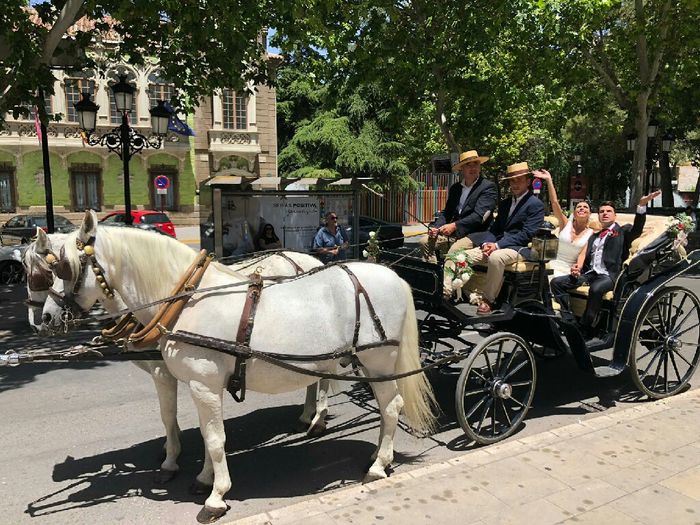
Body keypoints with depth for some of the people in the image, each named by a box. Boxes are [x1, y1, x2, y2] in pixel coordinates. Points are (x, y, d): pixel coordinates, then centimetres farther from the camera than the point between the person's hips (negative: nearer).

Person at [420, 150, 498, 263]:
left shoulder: (489, 187, -4)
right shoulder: (455, 188, 16)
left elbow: (479, 215, -15)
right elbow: (446, 212, 16)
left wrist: (454, 226, -25)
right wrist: (436, 227, -5)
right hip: (454, 234, 7)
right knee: (425, 242, -7)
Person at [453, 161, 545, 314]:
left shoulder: (536, 204, -2)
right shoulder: (504, 203, 21)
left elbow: (526, 234, -12)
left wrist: (498, 245, -18)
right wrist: (487, 243, -6)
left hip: (520, 248, -7)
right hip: (498, 244, 7)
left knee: (495, 257, -37)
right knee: (465, 256, -15)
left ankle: (488, 300, -23)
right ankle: (447, 290, -21)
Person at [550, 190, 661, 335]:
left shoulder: (623, 231, 12)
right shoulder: (594, 236, 29)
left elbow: (637, 229, -10)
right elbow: (583, 254, 18)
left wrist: (642, 205, -27)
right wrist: (578, 266, -7)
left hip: (609, 275, -6)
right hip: (589, 273, 6)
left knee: (596, 289, -38)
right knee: (556, 282, -13)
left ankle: (584, 330, -27)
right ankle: (569, 321, -14)